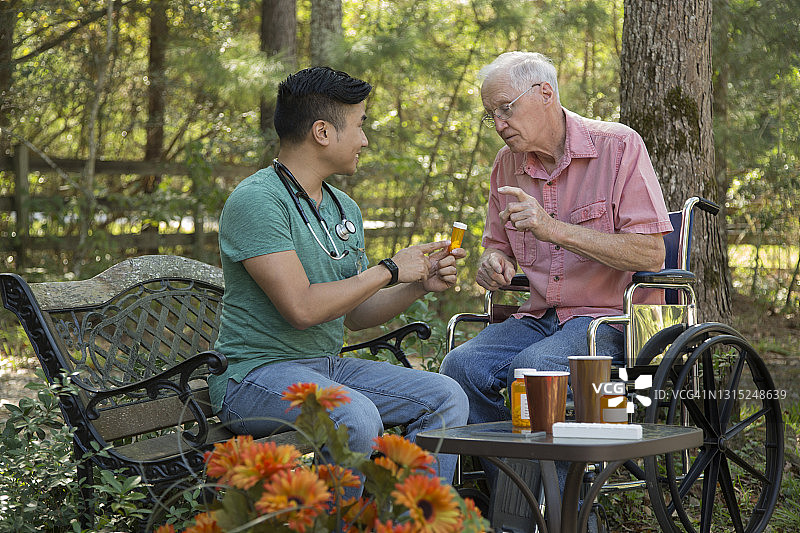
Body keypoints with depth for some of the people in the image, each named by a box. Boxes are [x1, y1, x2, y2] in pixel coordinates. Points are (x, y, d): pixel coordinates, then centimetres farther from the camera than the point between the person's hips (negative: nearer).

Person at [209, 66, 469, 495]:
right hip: (255, 372, -9)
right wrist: (389, 271, -13)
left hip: (329, 365, 9)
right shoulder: (256, 200, -15)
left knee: (446, 397, -6)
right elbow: (301, 308, -24)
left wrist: (420, 285, 2)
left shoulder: (344, 208, 14)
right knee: (357, 418, -34)